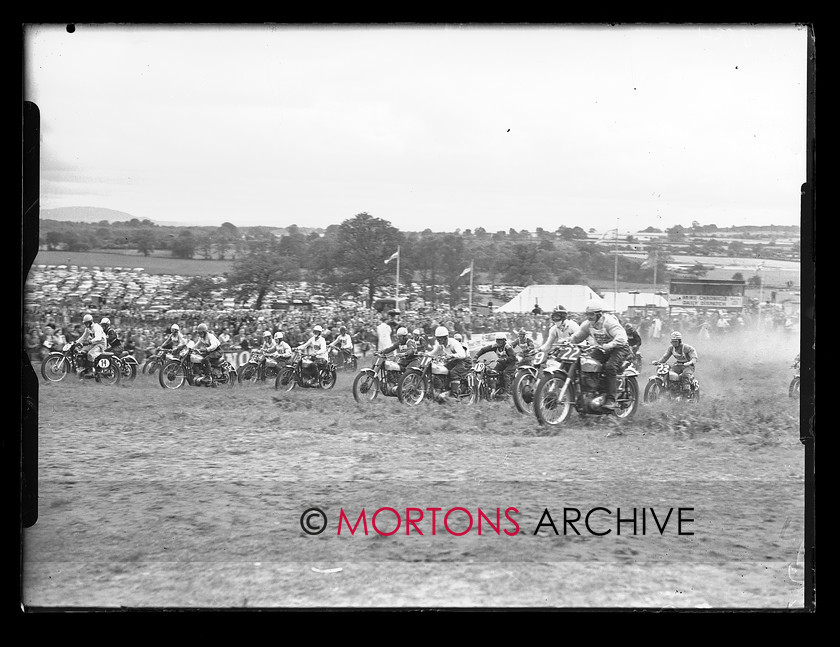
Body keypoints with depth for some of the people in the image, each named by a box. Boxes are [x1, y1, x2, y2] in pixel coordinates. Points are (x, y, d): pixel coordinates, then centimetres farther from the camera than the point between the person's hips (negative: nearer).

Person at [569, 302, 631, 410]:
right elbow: (577, 337, 9)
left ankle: (611, 400, -30)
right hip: (602, 349, 7)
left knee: (610, 367, -32)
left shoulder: (609, 322, -24)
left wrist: (608, 345, -50)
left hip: (619, 348, -7)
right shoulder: (587, 324, -2)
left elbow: (621, 337, -37)